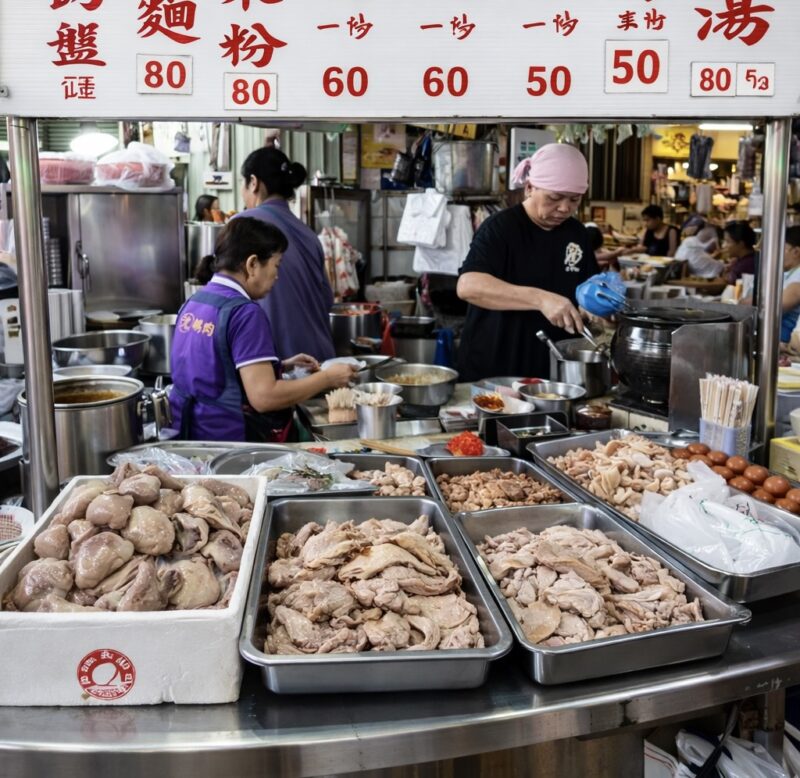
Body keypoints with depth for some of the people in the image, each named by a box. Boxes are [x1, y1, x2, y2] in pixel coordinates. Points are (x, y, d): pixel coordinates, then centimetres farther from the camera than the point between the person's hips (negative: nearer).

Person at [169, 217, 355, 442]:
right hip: (231, 438, -9)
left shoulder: (193, 302, 8)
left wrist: (281, 365, 13)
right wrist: (328, 377, -13)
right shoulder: (244, 313, -18)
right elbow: (264, 397, -23)